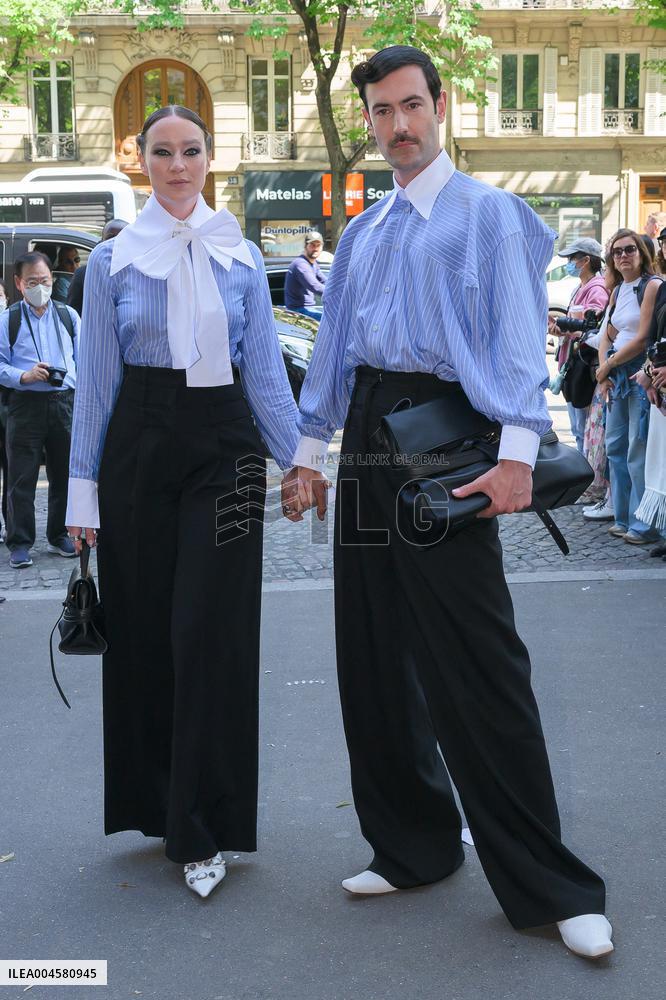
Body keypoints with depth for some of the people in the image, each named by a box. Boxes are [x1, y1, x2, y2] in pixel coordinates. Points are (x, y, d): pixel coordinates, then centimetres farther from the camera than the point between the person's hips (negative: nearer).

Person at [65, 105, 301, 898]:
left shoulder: (240, 259, 7)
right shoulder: (113, 260, 4)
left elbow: (265, 369, 8)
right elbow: (97, 378, 4)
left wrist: (299, 459, 2)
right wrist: (84, 485, 2)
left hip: (223, 448, 0)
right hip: (140, 446, 0)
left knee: (211, 633, -3)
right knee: (143, 630, 6)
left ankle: (203, 828, 7)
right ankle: (157, 803, 24)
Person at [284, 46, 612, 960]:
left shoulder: (487, 213, 0)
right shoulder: (361, 234, 19)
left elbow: (518, 336, -9)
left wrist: (517, 453, -21)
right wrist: (311, 450, 16)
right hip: (368, 438, 7)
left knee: (477, 663, -8)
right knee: (373, 656, 9)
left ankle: (546, 884, 4)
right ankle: (412, 846, 24)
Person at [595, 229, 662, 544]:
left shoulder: (652, 286, -8)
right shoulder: (617, 290, 16)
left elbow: (643, 339, -14)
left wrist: (608, 365, -7)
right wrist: (603, 371, -2)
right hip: (616, 376, 8)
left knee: (638, 451, -8)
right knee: (615, 446, 10)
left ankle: (643, 525, -2)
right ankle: (623, 518, 19)